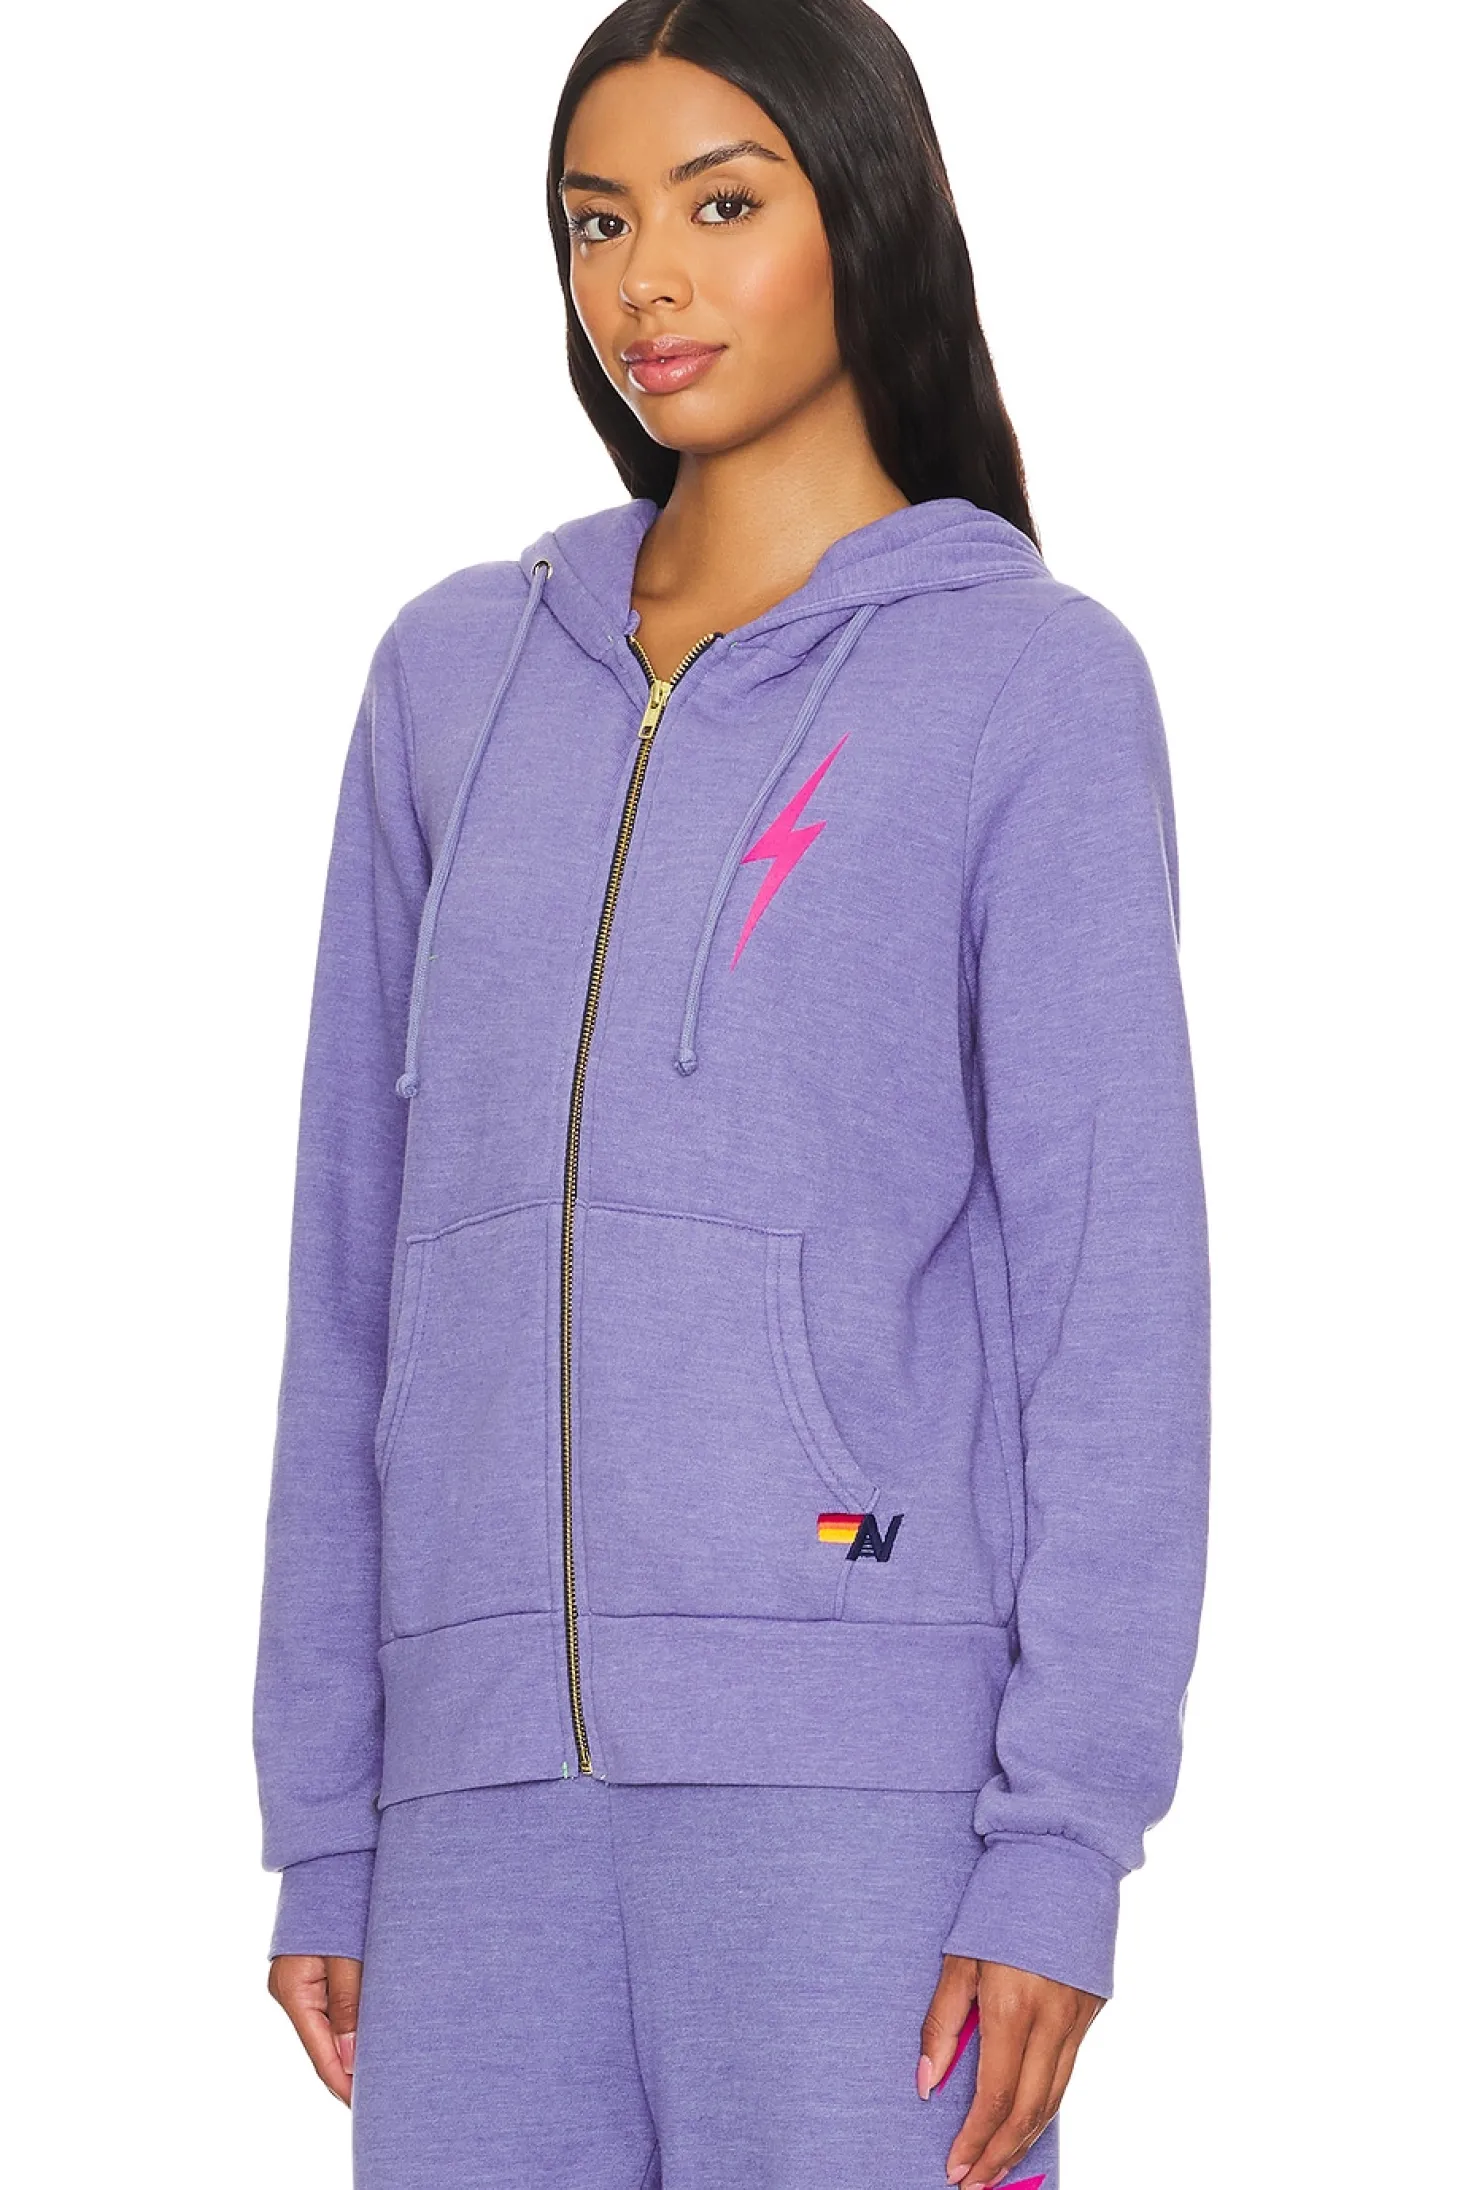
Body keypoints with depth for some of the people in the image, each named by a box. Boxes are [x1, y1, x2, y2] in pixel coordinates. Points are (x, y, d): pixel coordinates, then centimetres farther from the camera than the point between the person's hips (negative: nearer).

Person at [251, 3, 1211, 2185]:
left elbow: (1115, 1291, -3)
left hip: (869, 1756, -4)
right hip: (498, 1762, 4)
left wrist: (1064, 1844, -11)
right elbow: (363, 1269, 15)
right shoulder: (458, 681, 15)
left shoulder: (1034, 683, 2)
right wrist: (322, 1814, 11)